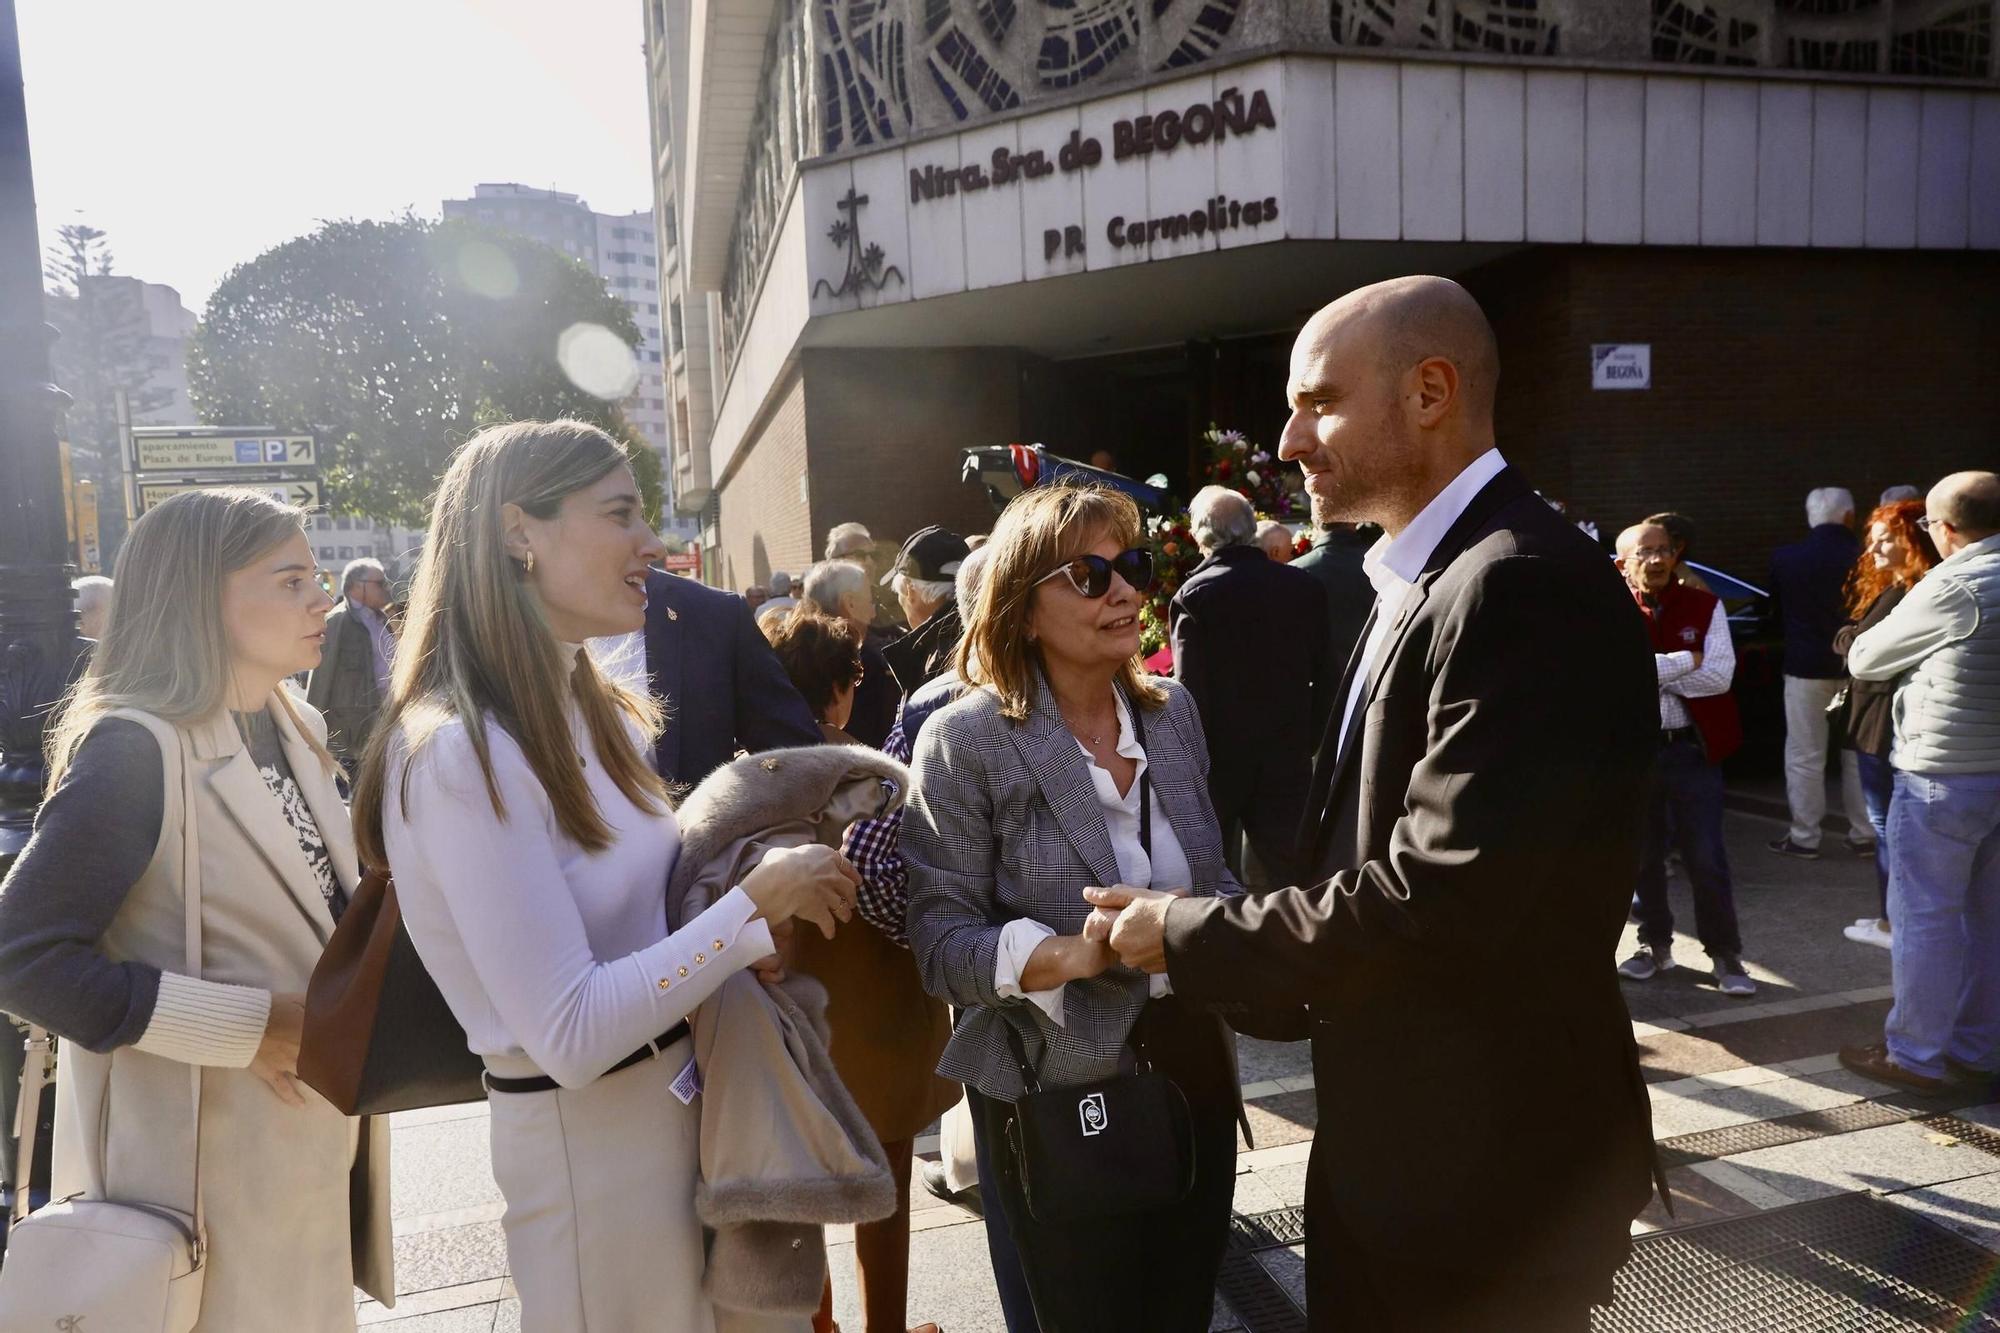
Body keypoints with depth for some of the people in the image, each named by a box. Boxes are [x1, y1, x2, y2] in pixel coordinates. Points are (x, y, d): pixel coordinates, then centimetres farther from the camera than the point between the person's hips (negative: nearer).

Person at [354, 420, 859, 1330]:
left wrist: (776, 898, -3)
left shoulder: (591, 714, 5)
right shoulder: (460, 752, -23)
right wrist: (756, 899, -21)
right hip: (586, 1135, -8)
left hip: (684, 1096, 8)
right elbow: (572, 1037, -26)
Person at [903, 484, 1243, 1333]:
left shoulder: (1173, 710, 2)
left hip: (1193, 1069, 5)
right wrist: (1069, 955, -30)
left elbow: (1209, 878, 11)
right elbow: (939, 940, -15)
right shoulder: (967, 739, -14)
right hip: (1055, 1097, -5)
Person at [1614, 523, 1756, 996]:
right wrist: (1685, 662, -13)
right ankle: (1655, 944, 27)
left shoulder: (1705, 607, 1)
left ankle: (1726, 955, 14)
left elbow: (1720, 675, -11)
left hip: (1693, 748, -1)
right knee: (1642, 855, 12)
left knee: (1707, 857, 2)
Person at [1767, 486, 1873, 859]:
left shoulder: (1784, 559, -8)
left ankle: (1804, 837, 8)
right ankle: (1864, 834, 19)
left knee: (1805, 757, 5)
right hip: (1858, 667, 2)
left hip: (1806, 667, -1)